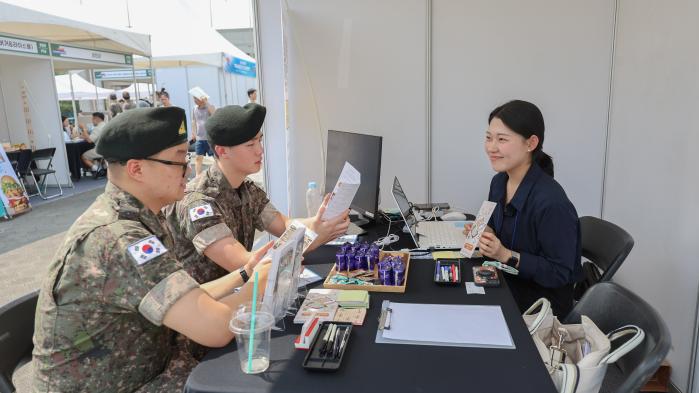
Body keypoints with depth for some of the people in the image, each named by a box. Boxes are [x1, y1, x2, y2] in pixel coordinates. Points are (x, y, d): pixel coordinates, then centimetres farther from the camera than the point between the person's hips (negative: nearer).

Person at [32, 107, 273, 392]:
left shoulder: (137, 218, 1)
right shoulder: (116, 238, -29)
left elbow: (186, 305, 5)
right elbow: (214, 329, -32)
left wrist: (244, 274, -2)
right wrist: (257, 284, -15)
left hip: (150, 367, 8)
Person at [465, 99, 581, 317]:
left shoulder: (551, 202, -26)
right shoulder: (499, 181, -3)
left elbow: (559, 274, -21)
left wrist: (506, 255, -28)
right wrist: (484, 233, -7)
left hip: (542, 302, -7)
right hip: (506, 283, 7)